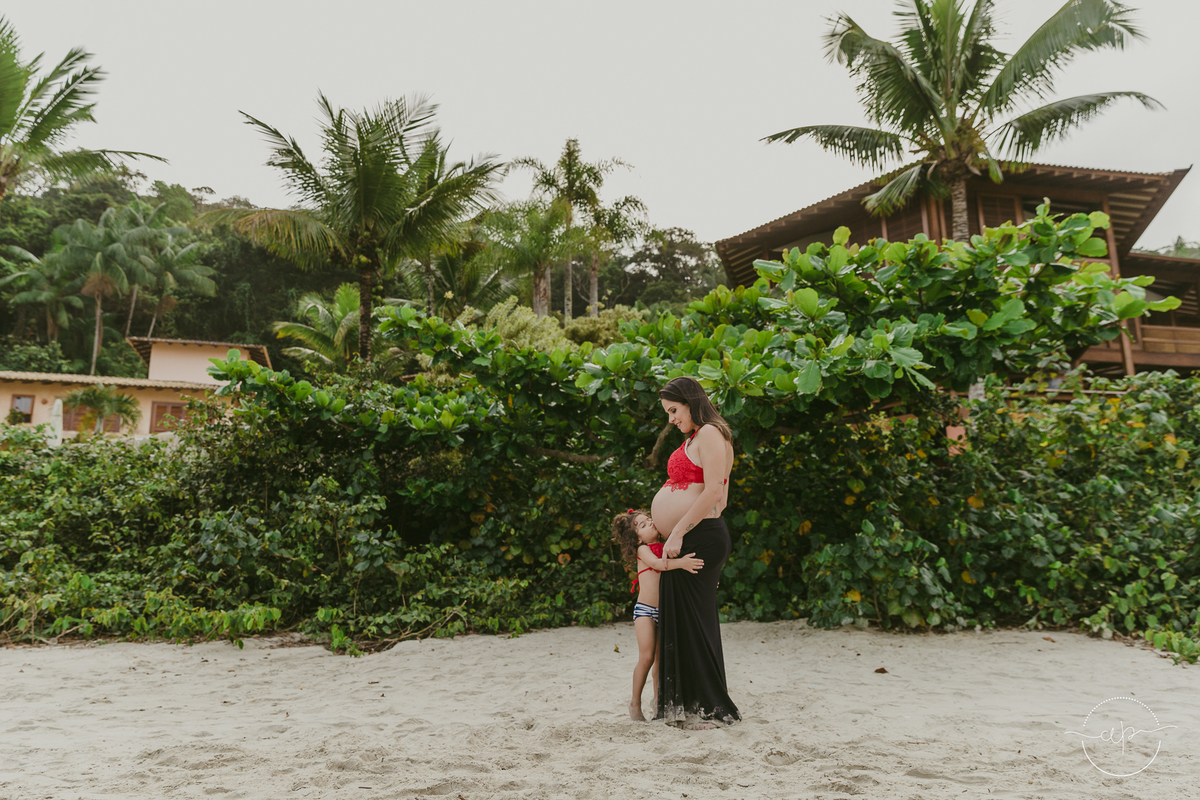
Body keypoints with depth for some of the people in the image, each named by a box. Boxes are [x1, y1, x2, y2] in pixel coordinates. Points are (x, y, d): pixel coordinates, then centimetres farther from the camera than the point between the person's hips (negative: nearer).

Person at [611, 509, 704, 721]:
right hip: (645, 610, -5)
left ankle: (658, 698, 28)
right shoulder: (643, 550, -6)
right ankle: (635, 702, 2)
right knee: (646, 657, -12)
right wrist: (680, 563, -42)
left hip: (665, 610, 5)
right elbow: (657, 564, -27)